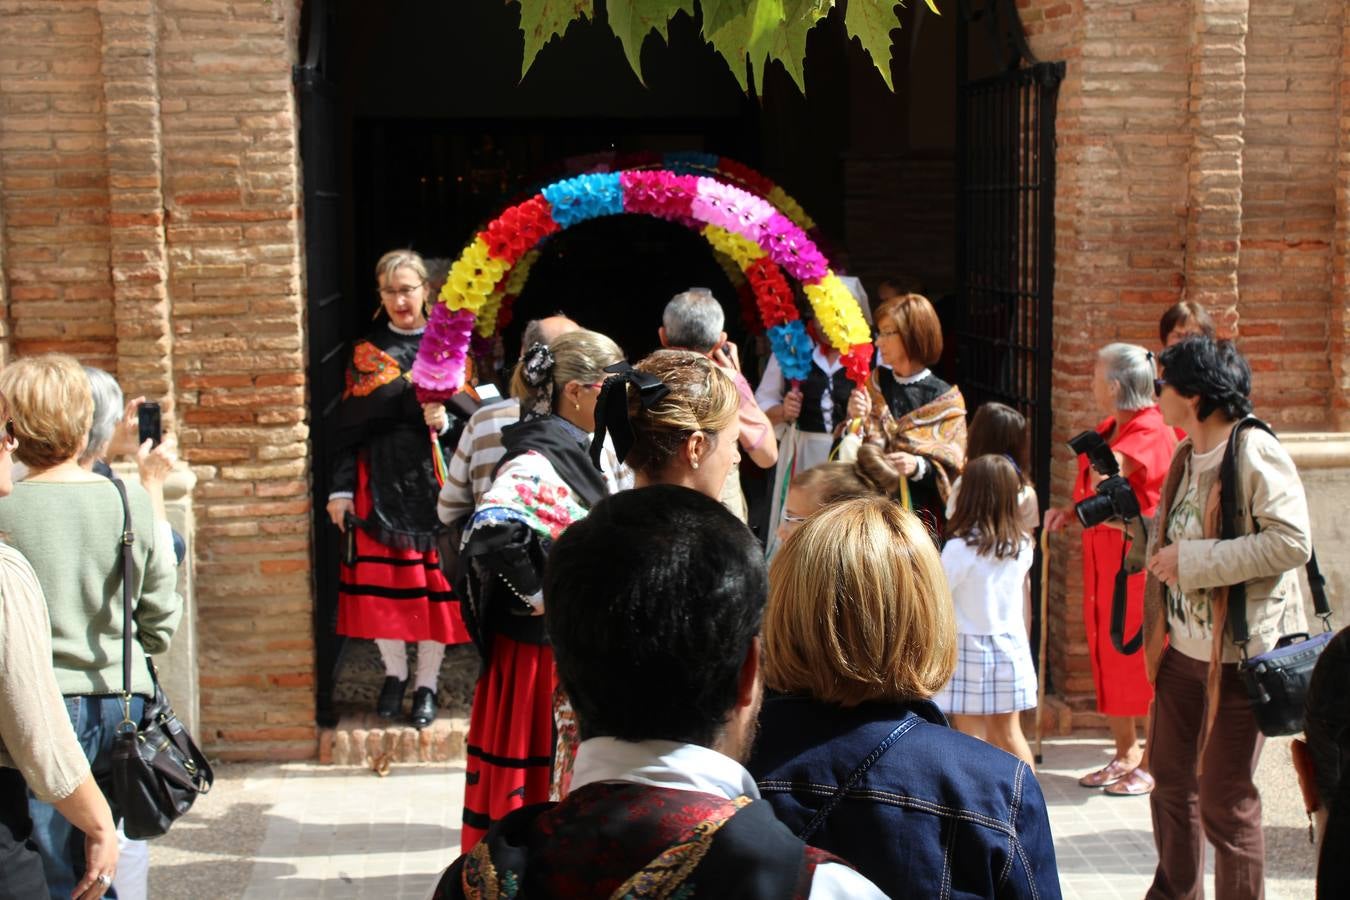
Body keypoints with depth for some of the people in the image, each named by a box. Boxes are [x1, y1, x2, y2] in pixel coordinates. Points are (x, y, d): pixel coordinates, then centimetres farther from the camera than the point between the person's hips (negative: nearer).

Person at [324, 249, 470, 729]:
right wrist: (340, 489, -3)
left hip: (433, 482, -1)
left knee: (433, 584, 1)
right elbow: (349, 425, 4)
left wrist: (443, 420, -19)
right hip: (380, 483, 1)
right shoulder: (366, 351, 6)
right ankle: (394, 673, 23)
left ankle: (427, 684, 15)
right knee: (380, 581, 3)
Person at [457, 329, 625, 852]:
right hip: (542, 656, -9)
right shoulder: (537, 463, -21)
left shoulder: (568, 450, 9)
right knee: (541, 787, 1)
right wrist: (544, 598, -25)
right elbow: (490, 536, -38)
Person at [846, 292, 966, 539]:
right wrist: (857, 420, -11)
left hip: (921, 511, -3)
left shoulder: (946, 398, -4)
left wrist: (918, 466, -23)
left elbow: (950, 468, -5)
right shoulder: (875, 382, 8)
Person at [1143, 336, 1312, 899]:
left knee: (1225, 799, 2)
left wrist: (1194, 562, -23)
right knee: (1171, 780, 18)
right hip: (1181, 649, 8)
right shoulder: (1186, 456, 11)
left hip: (1237, 655, -8)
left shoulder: (1253, 452, -16)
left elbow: (1292, 542, -25)